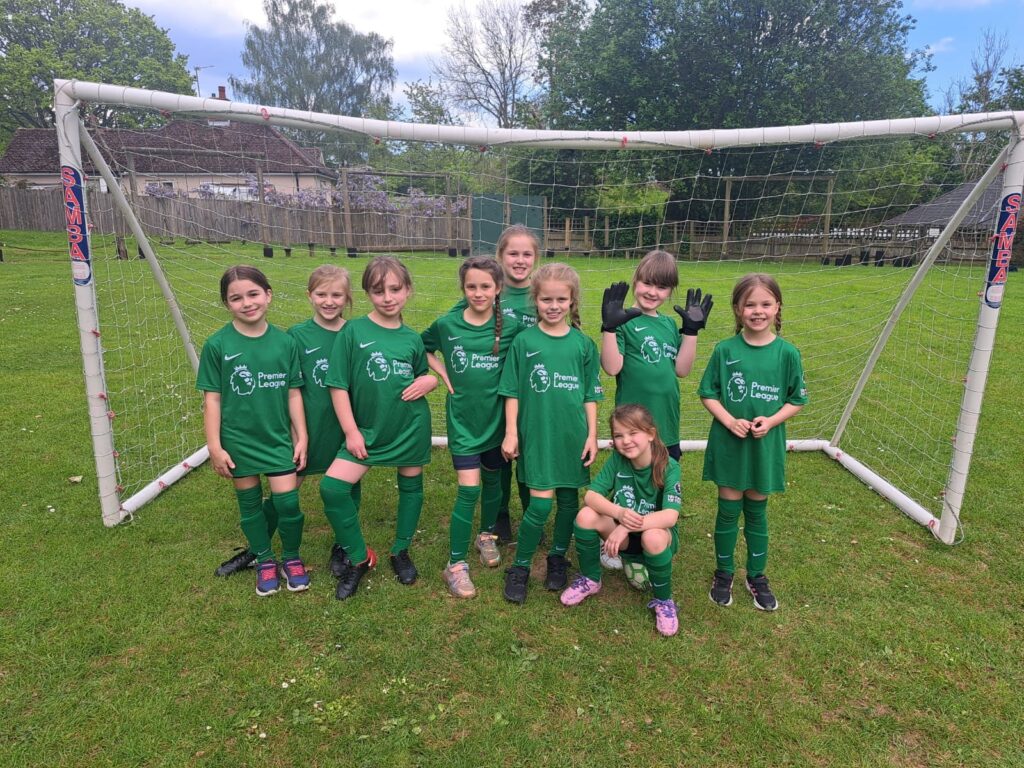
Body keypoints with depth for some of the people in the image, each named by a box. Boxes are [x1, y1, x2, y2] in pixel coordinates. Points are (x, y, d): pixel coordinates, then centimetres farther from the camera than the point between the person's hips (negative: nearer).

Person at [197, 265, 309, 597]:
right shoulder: (217, 345, -8)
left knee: (287, 502, 0)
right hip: (238, 440, 0)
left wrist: (301, 437, 1)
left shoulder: (285, 342, -4)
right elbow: (212, 398, -5)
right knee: (250, 503, 13)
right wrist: (214, 446, -6)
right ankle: (264, 561, 33)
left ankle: (291, 558, 25)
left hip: (278, 438, 1)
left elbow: (293, 393, 1)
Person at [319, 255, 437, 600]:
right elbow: (338, 385, -6)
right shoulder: (353, 331, -7)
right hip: (368, 428, -1)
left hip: (411, 426, 2)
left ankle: (401, 551, 36)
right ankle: (359, 558, 10)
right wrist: (351, 431, -8)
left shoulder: (411, 337, 2)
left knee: (411, 485, 11)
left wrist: (430, 380, -7)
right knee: (332, 486, -12)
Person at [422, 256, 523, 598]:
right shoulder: (446, 324, -6)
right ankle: (456, 564, 6)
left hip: (496, 417, 2)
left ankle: (487, 535, 42)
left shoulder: (510, 326, -8)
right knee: (469, 489, -6)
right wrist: (444, 375, -2)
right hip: (463, 419, -1)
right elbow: (423, 348, 12)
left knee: (492, 480, 18)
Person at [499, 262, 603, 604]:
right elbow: (512, 392, 1)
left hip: (573, 434, 2)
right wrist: (511, 432, -3)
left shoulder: (583, 343, 2)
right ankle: (520, 566, 15)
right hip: (537, 433, -2)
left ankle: (558, 557, 32)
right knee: (540, 502, -5)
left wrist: (592, 435, 3)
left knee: (568, 498, 11)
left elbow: (590, 395, 6)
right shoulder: (524, 341, -3)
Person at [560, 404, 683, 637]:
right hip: (622, 534, 3)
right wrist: (619, 513, -38)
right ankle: (590, 580, 2)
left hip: (657, 534, -3)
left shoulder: (669, 467, -21)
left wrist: (626, 527, -43)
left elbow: (670, 516, -32)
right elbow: (591, 495, -18)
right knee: (586, 515, -24)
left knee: (653, 537, -38)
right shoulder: (617, 460, -12)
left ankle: (663, 601, -9)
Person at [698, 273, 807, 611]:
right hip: (728, 444, -1)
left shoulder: (787, 353, -5)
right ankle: (723, 573, 28)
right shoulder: (725, 350, -7)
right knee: (728, 511, 9)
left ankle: (757, 576, 33)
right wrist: (729, 420, -16)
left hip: (766, 446, 1)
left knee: (756, 512, 15)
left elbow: (796, 400, 2)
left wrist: (771, 421, -15)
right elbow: (707, 393, -2)